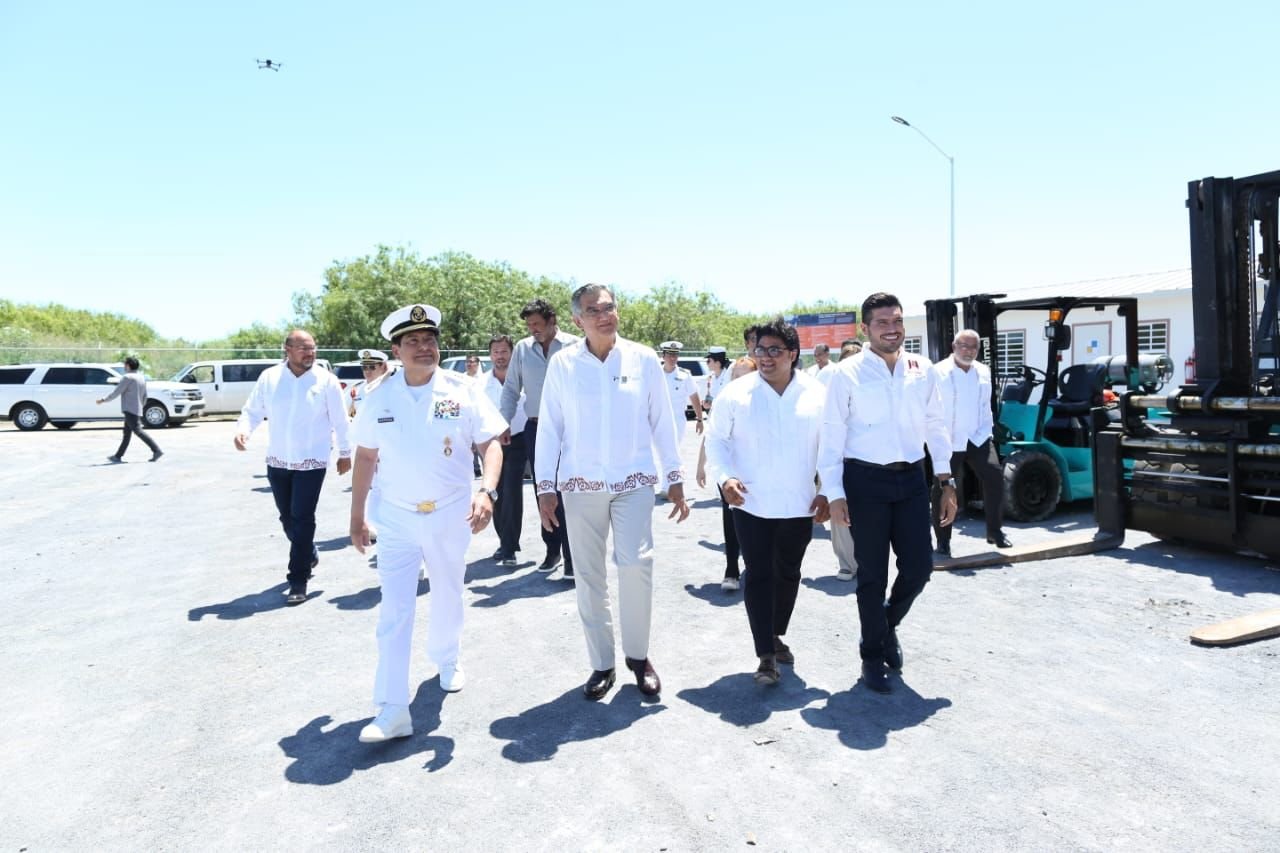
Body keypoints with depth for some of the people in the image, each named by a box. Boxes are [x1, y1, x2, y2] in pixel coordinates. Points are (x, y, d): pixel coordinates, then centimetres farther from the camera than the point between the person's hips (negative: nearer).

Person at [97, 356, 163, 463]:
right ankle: (118, 456, 18)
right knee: (127, 433, 12)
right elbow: (144, 396, 19)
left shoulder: (127, 377, -11)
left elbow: (116, 392, -10)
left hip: (130, 410, -9)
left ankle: (157, 450, -21)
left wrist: (103, 400, 2)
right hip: (137, 410, 9)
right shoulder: (142, 377, 15)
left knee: (138, 431, -13)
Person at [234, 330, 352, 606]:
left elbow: (339, 420, 0)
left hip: (312, 462, -3)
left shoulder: (326, 380, -6)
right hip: (278, 461, 4)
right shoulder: (269, 377, -1)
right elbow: (253, 410, 4)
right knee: (287, 517, 15)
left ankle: (298, 581, 2)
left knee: (302, 519, -5)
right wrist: (242, 429, -16)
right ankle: (309, 556, 40)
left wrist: (345, 453, 4)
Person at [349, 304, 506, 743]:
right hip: (396, 518, 0)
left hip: (451, 514, 0)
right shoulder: (379, 397, -2)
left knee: (448, 597, 19)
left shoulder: (463, 391, -9)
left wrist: (486, 491, -27)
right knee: (393, 612, -3)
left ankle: (447, 660, 46)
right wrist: (357, 517, 7)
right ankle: (392, 711, 2)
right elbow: (365, 456, 6)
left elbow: (491, 444, -9)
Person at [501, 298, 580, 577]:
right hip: (535, 429, 4)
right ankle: (552, 550, 23)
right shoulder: (522, 348, 7)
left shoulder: (572, 345, -3)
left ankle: (571, 555, 0)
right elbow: (511, 389, 12)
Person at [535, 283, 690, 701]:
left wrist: (675, 479, 5)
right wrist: (545, 486, 1)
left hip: (634, 480, -1)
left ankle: (638, 655, 12)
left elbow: (662, 422, 4)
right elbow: (549, 427, 2)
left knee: (636, 565, -11)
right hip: (581, 484, 1)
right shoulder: (562, 364, -1)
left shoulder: (643, 359, -1)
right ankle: (602, 663, 21)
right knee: (589, 575, 6)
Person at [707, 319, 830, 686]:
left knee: (788, 573, 16)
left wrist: (827, 491, 0)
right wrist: (725, 477, -13)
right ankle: (766, 655, 6)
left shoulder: (816, 394, -1)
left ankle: (776, 636, 37)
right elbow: (717, 439, 2)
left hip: (799, 505, 2)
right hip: (751, 503, -2)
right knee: (759, 575, -2)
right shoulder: (736, 393, -5)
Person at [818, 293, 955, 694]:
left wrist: (946, 481, 9)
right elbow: (832, 435, -7)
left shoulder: (922, 370, 6)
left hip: (911, 478, 4)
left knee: (919, 567, 6)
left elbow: (936, 427, 11)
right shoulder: (848, 375, -6)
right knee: (872, 574, 7)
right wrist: (834, 493, -10)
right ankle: (872, 656, 26)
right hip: (865, 480, -4)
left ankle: (888, 625, 37)